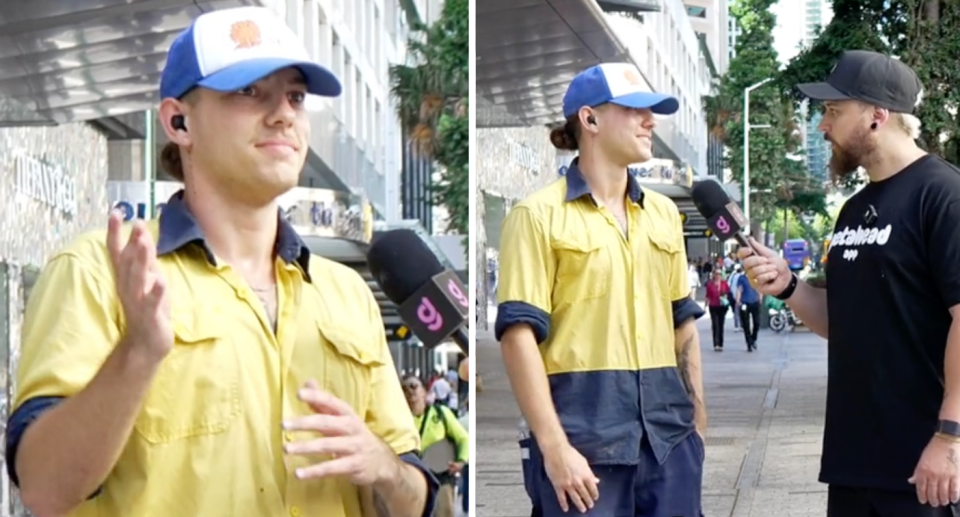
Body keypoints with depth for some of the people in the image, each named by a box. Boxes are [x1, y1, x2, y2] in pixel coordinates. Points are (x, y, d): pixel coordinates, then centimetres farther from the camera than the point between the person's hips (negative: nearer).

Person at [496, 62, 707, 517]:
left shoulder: (663, 213, 15)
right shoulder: (540, 215, -4)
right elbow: (520, 334, -10)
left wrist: (697, 418, 15)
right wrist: (554, 447, -16)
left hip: (667, 432, 6)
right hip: (586, 430, -6)